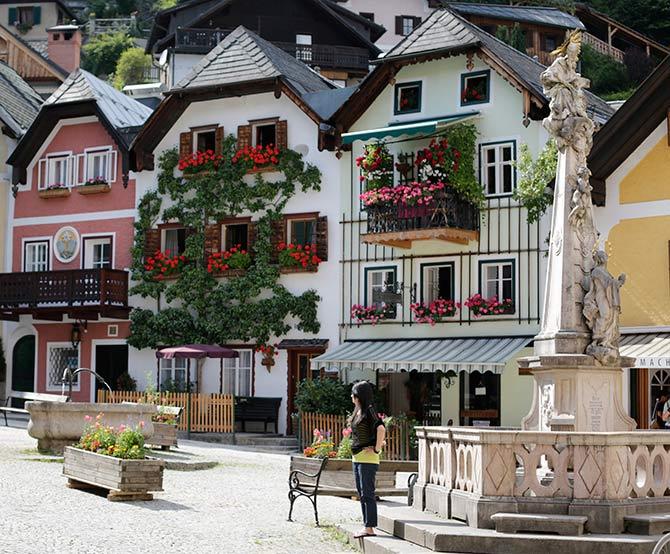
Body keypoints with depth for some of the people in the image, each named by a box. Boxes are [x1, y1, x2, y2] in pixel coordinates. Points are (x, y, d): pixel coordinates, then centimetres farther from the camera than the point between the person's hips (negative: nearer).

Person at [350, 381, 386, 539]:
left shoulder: (369, 410, -14)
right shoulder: (358, 411, 13)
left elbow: (381, 428, -27)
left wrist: (376, 449, -20)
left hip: (367, 458, -10)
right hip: (357, 457, 10)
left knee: (367, 494, -8)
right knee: (362, 494, 12)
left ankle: (369, 528, -6)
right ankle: (367, 525, 16)